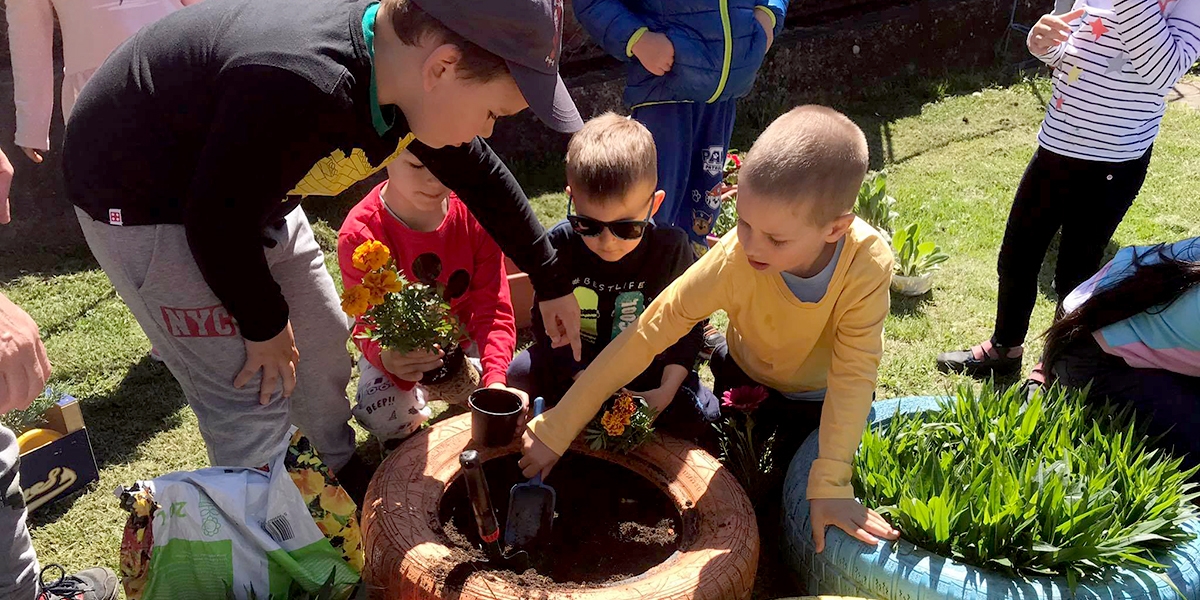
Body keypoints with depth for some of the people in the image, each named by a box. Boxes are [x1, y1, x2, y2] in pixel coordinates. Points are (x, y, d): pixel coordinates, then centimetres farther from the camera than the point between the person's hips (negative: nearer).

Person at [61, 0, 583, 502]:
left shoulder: (404, 72, -12)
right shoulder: (299, 88, -40)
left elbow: (481, 176, 2)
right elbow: (218, 224, -29)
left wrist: (551, 283, 11)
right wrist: (265, 325, -12)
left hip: (251, 190, 8)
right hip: (137, 200, -8)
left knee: (321, 341, 15)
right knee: (254, 398, -8)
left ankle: (346, 475, 39)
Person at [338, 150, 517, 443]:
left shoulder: (474, 216, -19)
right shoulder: (360, 234, -24)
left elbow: (493, 310, -20)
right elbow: (368, 325, -23)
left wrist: (496, 379, -39)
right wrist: (386, 357, -49)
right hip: (397, 350, -2)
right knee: (381, 416, -30)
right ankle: (416, 403, 10)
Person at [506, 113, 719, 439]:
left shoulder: (671, 248, -19)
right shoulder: (559, 244, -18)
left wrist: (668, 389, -21)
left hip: (648, 367, 0)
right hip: (577, 362, 0)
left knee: (701, 417, -23)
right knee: (518, 375, -26)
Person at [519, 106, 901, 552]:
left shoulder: (868, 264, -37)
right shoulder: (733, 260, -36)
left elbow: (853, 373, -30)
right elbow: (644, 336, -33)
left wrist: (830, 486, -35)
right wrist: (556, 429, -32)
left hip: (824, 397, 0)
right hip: (747, 379, 1)